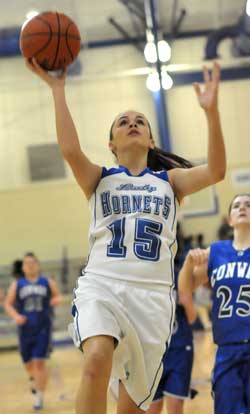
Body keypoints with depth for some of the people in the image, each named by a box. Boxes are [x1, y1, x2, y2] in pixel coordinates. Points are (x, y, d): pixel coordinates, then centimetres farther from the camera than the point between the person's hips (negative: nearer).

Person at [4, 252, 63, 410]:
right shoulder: (17, 285, 3)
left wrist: (57, 300, -10)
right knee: (29, 364, 12)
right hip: (25, 330, 2)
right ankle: (38, 381, 45)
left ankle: (39, 396, -2)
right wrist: (16, 316, -13)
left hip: (43, 328, -2)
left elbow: (58, 296, 14)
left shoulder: (48, 283, 3)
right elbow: (8, 304, 4)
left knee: (39, 362, -12)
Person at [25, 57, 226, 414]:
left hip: (153, 292, 2)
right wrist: (57, 89, -10)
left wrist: (211, 112, -16)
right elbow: (70, 150, -8)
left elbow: (215, 172, -4)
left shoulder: (169, 180, 16)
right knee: (97, 360, -33)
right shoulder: (100, 180, 14)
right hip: (101, 284, -1)